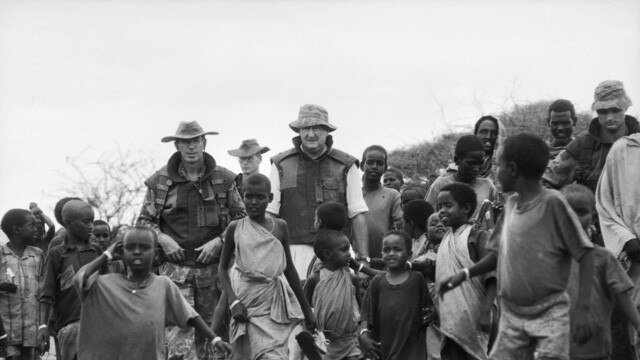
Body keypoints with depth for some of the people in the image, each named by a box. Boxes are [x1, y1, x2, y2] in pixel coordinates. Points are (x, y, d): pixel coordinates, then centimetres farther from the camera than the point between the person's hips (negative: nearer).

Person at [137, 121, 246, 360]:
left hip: (212, 267, 2)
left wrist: (218, 242, -7)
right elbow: (144, 220, 10)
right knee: (178, 333, -11)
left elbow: (240, 218, 7)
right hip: (175, 267, -2)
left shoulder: (223, 178, 3)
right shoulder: (160, 181, 1)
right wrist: (162, 238, -9)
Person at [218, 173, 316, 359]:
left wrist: (307, 309, 13)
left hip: (274, 302, 2)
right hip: (247, 304, -1)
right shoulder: (235, 228, 1)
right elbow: (223, 268, 6)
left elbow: (289, 269, 12)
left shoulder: (280, 227, 4)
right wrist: (233, 302, -10)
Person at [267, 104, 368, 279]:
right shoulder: (281, 165, 9)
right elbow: (269, 213, 7)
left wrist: (363, 259, -1)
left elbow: (357, 215, 5)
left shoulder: (346, 166, 8)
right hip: (295, 251, 0)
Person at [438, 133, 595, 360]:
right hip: (511, 316, 6)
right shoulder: (511, 204, 7)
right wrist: (465, 274, 4)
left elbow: (585, 255, -12)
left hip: (549, 314, -6)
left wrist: (583, 310, -19)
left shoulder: (552, 203, -12)